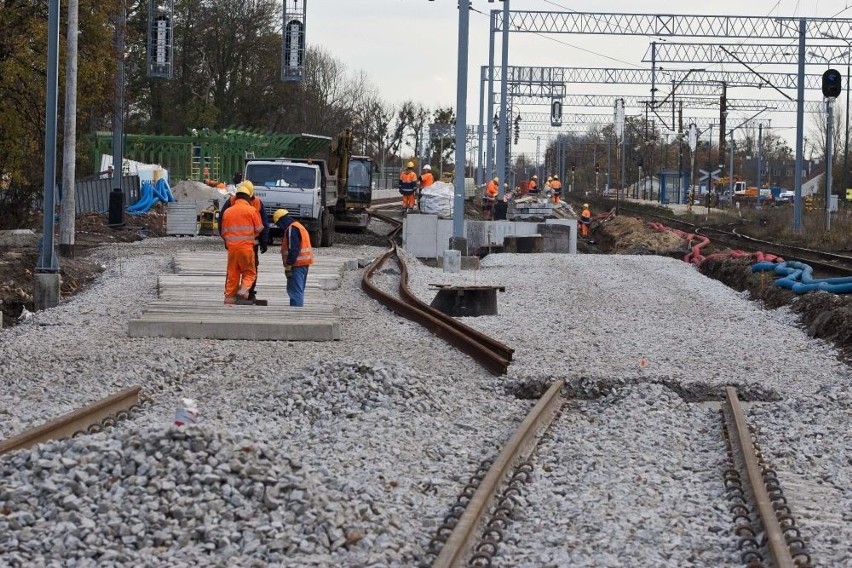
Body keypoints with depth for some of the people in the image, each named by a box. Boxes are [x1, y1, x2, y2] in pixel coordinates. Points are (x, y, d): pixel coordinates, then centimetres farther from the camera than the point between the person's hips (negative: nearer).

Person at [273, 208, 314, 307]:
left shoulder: (291, 229, -14)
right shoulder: (298, 226, 19)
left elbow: (293, 250, -21)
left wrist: (288, 266, -19)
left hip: (297, 265, -11)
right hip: (304, 263, 11)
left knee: (295, 291, -12)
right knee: (299, 290, 18)